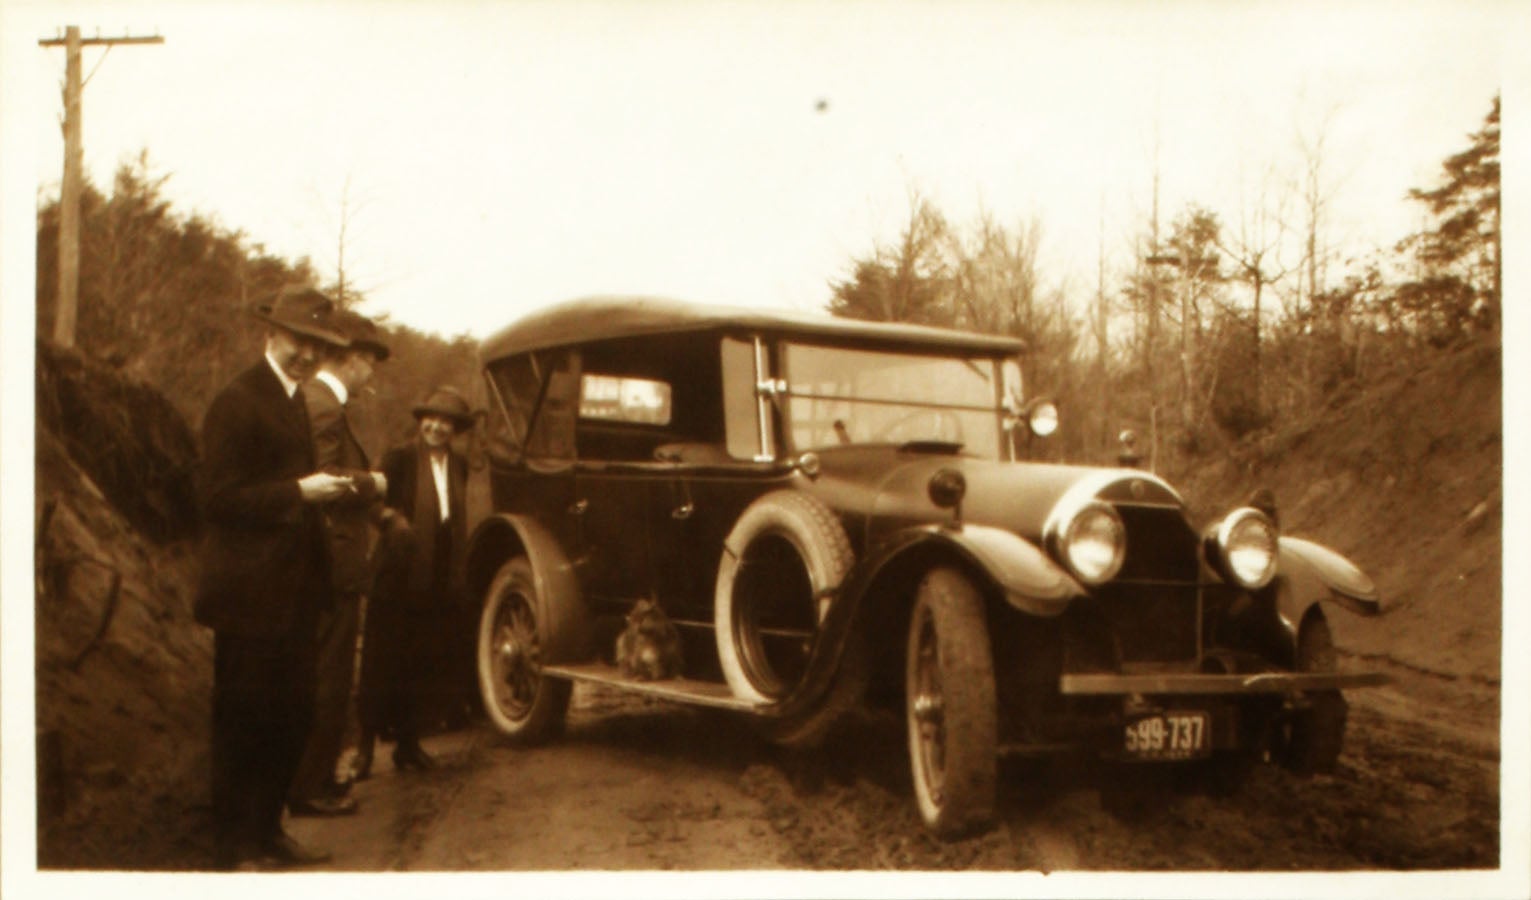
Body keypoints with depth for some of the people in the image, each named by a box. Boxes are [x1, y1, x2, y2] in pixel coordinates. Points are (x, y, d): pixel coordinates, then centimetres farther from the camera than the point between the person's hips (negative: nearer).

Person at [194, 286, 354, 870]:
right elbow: (216, 497, -17)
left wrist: (327, 490, 9)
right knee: (243, 722, -1)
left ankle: (267, 832, 26)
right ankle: (235, 848, 8)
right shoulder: (238, 402, -11)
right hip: (249, 595, -9)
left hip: (290, 593, 9)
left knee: (291, 717, 14)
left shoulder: (293, 402, 18)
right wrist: (298, 492, -21)